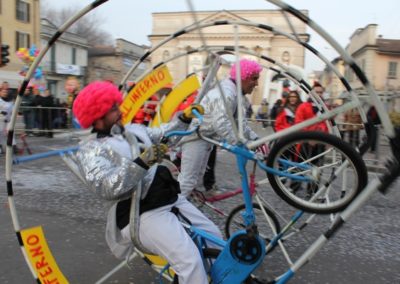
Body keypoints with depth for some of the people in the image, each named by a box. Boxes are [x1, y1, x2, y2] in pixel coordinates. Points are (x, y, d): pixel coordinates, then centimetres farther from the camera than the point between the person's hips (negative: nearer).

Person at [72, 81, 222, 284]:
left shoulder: (133, 129, 17)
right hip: (143, 214, -8)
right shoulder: (90, 151, -6)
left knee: (214, 238, 14)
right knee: (190, 260, -24)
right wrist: (143, 162, -32)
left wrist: (184, 118, 12)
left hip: (172, 199, 8)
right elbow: (107, 188, -21)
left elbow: (163, 135, 27)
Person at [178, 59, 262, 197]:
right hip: (195, 135, -11)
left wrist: (255, 138, -4)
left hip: (206, 136, 11)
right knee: (188, 179, -10)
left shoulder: (234, 92, 8)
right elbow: (221, 123, -40)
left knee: (197, 177, 19)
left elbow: (240, 122, 8)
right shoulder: (226, 93, -26)